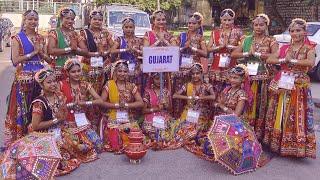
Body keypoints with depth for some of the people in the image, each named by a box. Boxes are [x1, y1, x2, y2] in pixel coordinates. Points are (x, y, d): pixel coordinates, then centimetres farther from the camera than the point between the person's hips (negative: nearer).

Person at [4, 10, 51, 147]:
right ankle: (19, 138, 8)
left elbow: (47, 59, 14)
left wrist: (41, 52, -5)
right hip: (24, 77, -4)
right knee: (22, 108, -2)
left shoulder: (40, 38, 13)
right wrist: (33, 52, -11)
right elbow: (15, 60, -10)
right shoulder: (18, 38, -1)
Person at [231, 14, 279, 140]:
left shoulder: (271, 41, 2)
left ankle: (259, 133, 8)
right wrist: (247, 54, -9)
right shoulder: (247, 40, 13)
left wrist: (256, 53, -14)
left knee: (261, 105, -1)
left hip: (264, 78, -3)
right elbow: (233, 54, 6)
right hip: (249, 77, 3)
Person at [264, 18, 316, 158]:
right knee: (279, 114, 7)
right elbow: (269, 59, 3)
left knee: (296, 116, -3)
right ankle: (278, 143, 19)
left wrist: (291, 60, -15)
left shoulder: (309, 48, -1)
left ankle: (296, 146, 9)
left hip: (299, 86, -4)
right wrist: (283, 60, -11)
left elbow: (310, 62, -21)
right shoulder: (284, 48, 11)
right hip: (281, 85, 4)